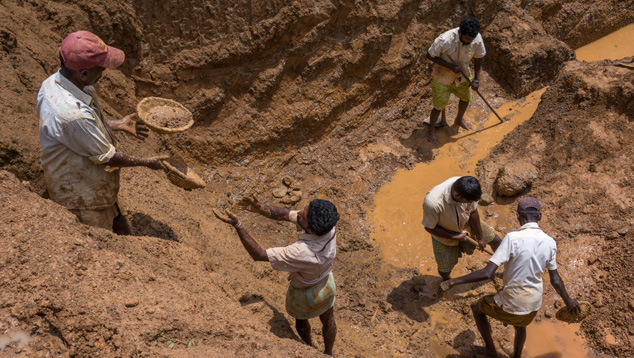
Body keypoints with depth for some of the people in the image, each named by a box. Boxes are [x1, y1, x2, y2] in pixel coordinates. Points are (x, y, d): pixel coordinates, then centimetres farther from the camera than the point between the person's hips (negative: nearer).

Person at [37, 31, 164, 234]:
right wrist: (146, 162, -11)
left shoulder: (55, 81, -8)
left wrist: (117, 125, 7)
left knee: (120, 229, 25)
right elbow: (106, 157, -24)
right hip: (82, 197, -9)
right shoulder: (74, 114, -38)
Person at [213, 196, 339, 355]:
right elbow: (285, 214, -19)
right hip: (326, 284, 5)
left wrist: (236, 225, -42)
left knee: (300, 319, 31)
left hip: (304, 293, -4)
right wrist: (260, 209, -32)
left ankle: (309, 346, 62)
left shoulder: (301, 252, -47)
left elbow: (258, 255, -38)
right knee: (328, 320, 31)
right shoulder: (329, 225, -30)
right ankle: (328, 353, 60)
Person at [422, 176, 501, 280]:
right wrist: (455, 237, -24)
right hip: (445, 235, -3)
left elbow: (473, 212, -13)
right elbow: (429, 227, -26)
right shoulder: (433, 203, -46)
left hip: (465, 223, 4)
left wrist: (480, 237, -1)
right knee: (445, 269, 16)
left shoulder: (466, 189, -33)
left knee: (495, 239, 15)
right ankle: (446, 281, 56)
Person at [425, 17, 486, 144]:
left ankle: (459, 120, 53)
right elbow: (430, 55, -24)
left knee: (466, 98, 22)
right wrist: (450, 66, -30)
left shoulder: (477, 39, -22)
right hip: (443, 76, -5)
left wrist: (476, 78, -8)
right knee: (439, 105, 2)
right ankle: (431, 130, 28)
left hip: (462, 74, 5)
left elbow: (478, 58, -4)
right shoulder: (445, 40, -36)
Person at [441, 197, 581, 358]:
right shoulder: (549, 242, -6)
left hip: (511, 305, -5)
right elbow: (555, 280, 5)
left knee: (476, 307, 25)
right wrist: (568, 301, 24)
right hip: (534, 304, 5)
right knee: (520, 326, 38)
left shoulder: (512, 238, -24)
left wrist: (454, 281, -18)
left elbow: (487, 273, -28)